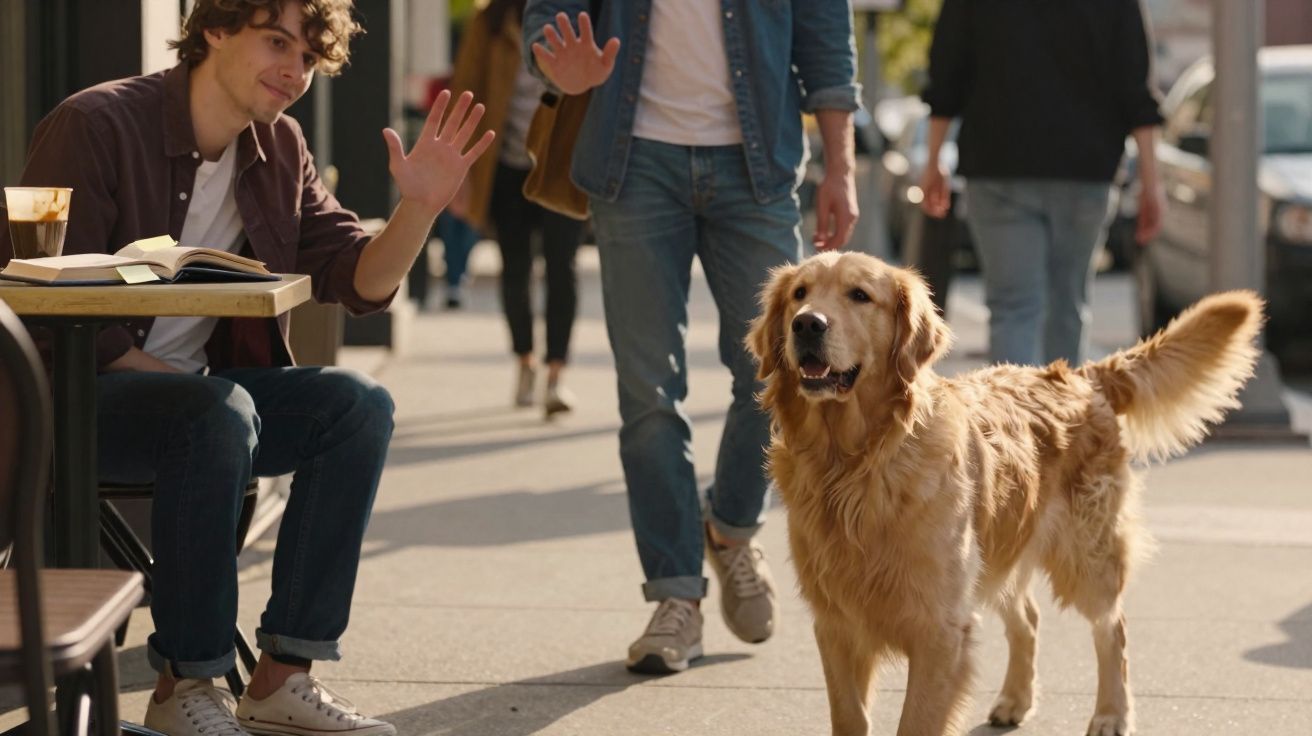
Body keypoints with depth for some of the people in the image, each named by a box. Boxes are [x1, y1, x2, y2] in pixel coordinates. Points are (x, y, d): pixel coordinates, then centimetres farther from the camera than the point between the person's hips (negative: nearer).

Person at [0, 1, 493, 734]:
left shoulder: (279, 150, 7)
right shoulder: (98, 125, -13)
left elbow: (362, 281, 4)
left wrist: (420, 208, -15)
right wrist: (160, 375, -23)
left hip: (198, 392, 7)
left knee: (358, 404, -16)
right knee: (218, 411, -36)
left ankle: (284, 676, -14)